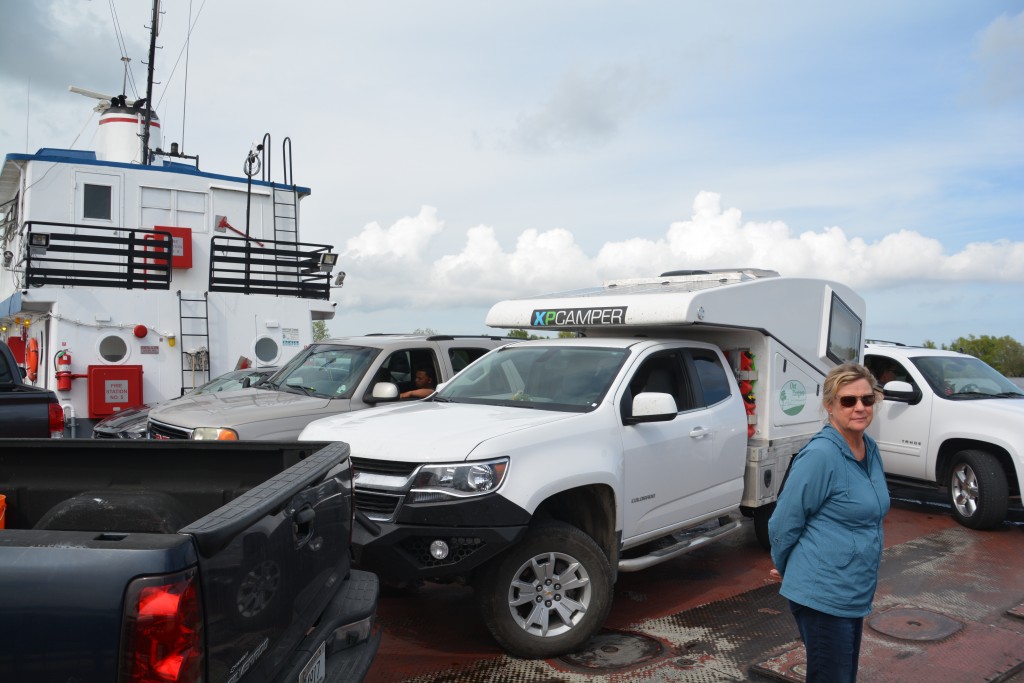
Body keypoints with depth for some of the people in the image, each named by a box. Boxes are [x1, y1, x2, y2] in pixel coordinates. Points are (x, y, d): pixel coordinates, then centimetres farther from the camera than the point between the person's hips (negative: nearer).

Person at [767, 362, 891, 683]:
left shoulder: (870, 450, 5)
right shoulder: (820, 455, -21)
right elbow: (782, 525, -15)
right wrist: (786, 570, 2)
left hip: (854, 595, 8)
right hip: (823, 596, -8)